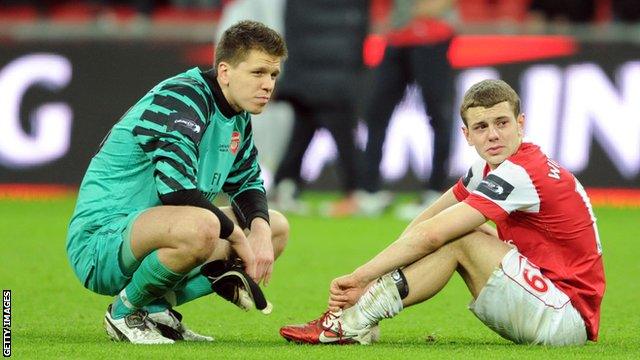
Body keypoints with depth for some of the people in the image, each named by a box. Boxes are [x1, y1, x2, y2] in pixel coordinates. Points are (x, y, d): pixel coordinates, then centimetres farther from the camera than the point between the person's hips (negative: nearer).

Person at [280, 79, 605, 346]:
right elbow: (426, 221, 7)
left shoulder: (521, 174, -20)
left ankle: (352, 324, -17)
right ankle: (354, 319, -6)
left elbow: (430, 235, -24)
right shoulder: (490, 169, 11)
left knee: (458, 239, -18)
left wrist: (361, 276, -18)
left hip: (570, 318, -10)